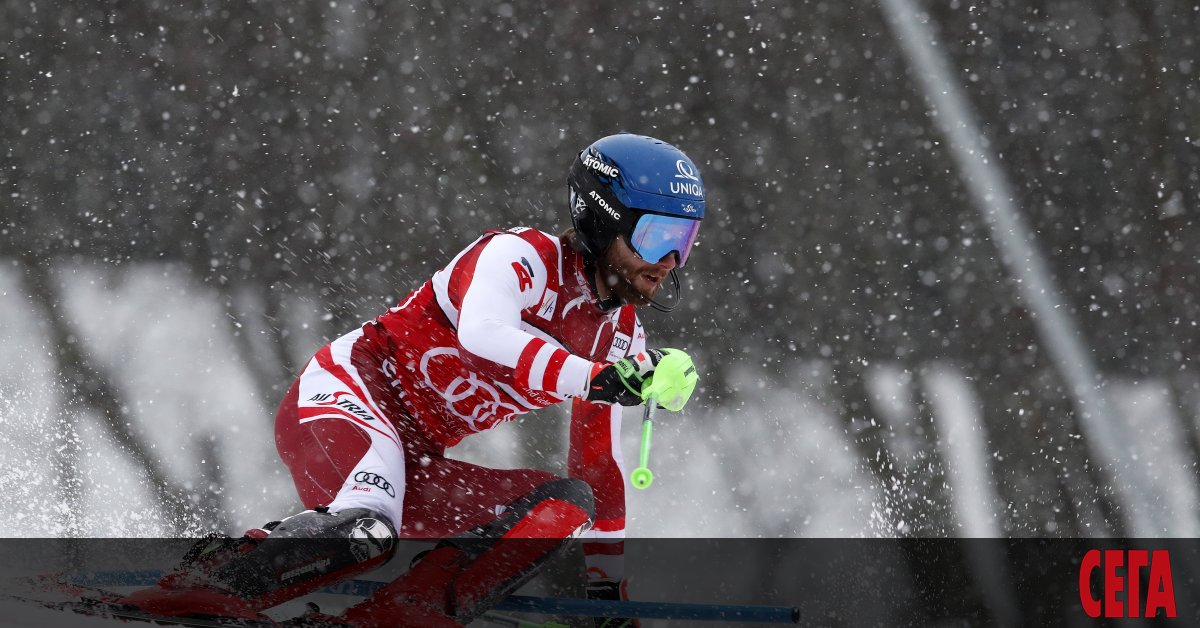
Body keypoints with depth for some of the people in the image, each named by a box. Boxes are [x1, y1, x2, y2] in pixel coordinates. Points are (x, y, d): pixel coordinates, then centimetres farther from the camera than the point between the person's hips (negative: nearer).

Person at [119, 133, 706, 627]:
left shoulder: (621, 339, 13)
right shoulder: (520, 254, -11)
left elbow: (600, 470, 23)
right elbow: (483, 332, -34)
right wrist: (603, 379, -41)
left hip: (412, 463, 8)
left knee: (564, 506, -12)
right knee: (365, 531, -38)